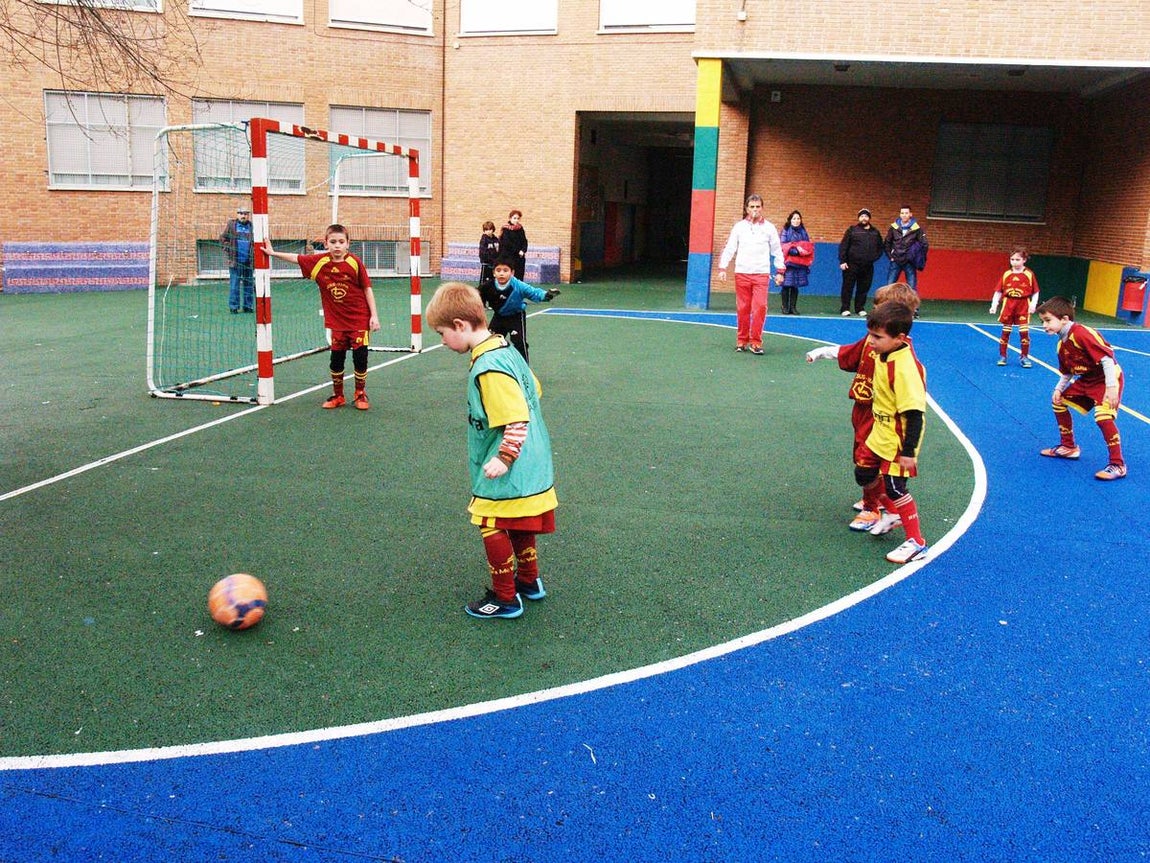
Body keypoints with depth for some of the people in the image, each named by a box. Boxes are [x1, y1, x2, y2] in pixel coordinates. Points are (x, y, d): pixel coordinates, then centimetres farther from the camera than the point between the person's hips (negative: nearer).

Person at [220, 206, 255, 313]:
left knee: (249, 284, 7)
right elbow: (222, 238, 6)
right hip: (235, 261, -2)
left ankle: (248, 306, 15)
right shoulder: (231, 224, 4)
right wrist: (229, 250, -4)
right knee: (234, 285, -1)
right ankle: (233, 307, 5)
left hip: (249, 261, 2)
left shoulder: (252, 226, 7)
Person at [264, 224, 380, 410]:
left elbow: (367, 289, -8)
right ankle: (337, 396, 25)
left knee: (360, 357, -2)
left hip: (359, 319, -3)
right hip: (337, 320, 3)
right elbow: (296, 258, 10)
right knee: (336, 358, 7)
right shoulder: (319, 262, -4)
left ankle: (361, 394, 18)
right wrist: (273, 253, 11)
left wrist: (374, 315, -9)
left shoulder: (355, 263, -13)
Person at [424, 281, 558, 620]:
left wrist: (504, 458, -20)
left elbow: (516, 420, -27)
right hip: (529, 465, 10)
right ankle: (529, 581, 39)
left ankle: (505, 598, 15)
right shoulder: (504, 349, 5)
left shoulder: (489, 368, -25)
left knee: (492, 528, 3)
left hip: (506, 473, -10)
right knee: (517, 526, 23)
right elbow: (533, 389, 15)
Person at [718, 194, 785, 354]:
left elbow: (777, 251, 11)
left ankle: (755, 342, -3)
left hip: (761, 274, 0)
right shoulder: (739, 226, 6)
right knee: (743, 309, 3)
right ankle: (742, 340, 15)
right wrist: (722, 268, -4)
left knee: (760, 307, -11)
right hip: (742, 273, 0)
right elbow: (729, 248, 4)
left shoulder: (769, 228, 7)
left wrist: (780, 271, 8)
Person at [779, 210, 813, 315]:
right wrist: (796, 250, -17)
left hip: (800, 263, 4)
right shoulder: (785, 231, 1)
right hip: (788, 262, -4)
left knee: (795, 286, 5)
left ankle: (793, 307, 10)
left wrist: (802, 249, -11)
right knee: (786, 285, -4)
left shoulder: (803, 232, 13)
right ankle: (785, 307, 3)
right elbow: (783, 246, -8)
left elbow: (809, 246, 10)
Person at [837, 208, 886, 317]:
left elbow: (880, 248, 17)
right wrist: (842, 261, -9)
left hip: (868, 267, 3)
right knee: (848, 287, -2)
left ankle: (860, 309, 16)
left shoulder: (875, 232, 11)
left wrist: (874, 258, 1)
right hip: (852, 265, -3)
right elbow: (843, 246, -2)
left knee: (863, 289, 7)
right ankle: (845, 309, 3)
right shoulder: (852, 230, 1)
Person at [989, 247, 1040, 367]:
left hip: (1023, 307, -2)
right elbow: (998, 291, 4)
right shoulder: (1006, 274, 2)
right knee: (1005, 332, 6)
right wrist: (994, 305, -6)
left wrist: (1033, 304, -11)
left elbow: (1035, 292, 1)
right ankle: (1002, 356, 14)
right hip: (1008, 306, 2)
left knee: (1024, 332, -3)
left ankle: (1024, 357, 8)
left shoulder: (1029, 274, -2)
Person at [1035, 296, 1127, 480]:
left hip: (1107, 380, -10)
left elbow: (1107, 357, -30)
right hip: (1086, 381, 10)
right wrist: (1058, 389, -2)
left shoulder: (1081, 333, -27)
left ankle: (1117, 465, -16)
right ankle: (1068, 447, 29)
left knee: (1103, 417, -27)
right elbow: (1066, 372, 15)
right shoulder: (1061, 344, 3)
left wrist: (1111, 387, -34)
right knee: (1058, 402, 14)